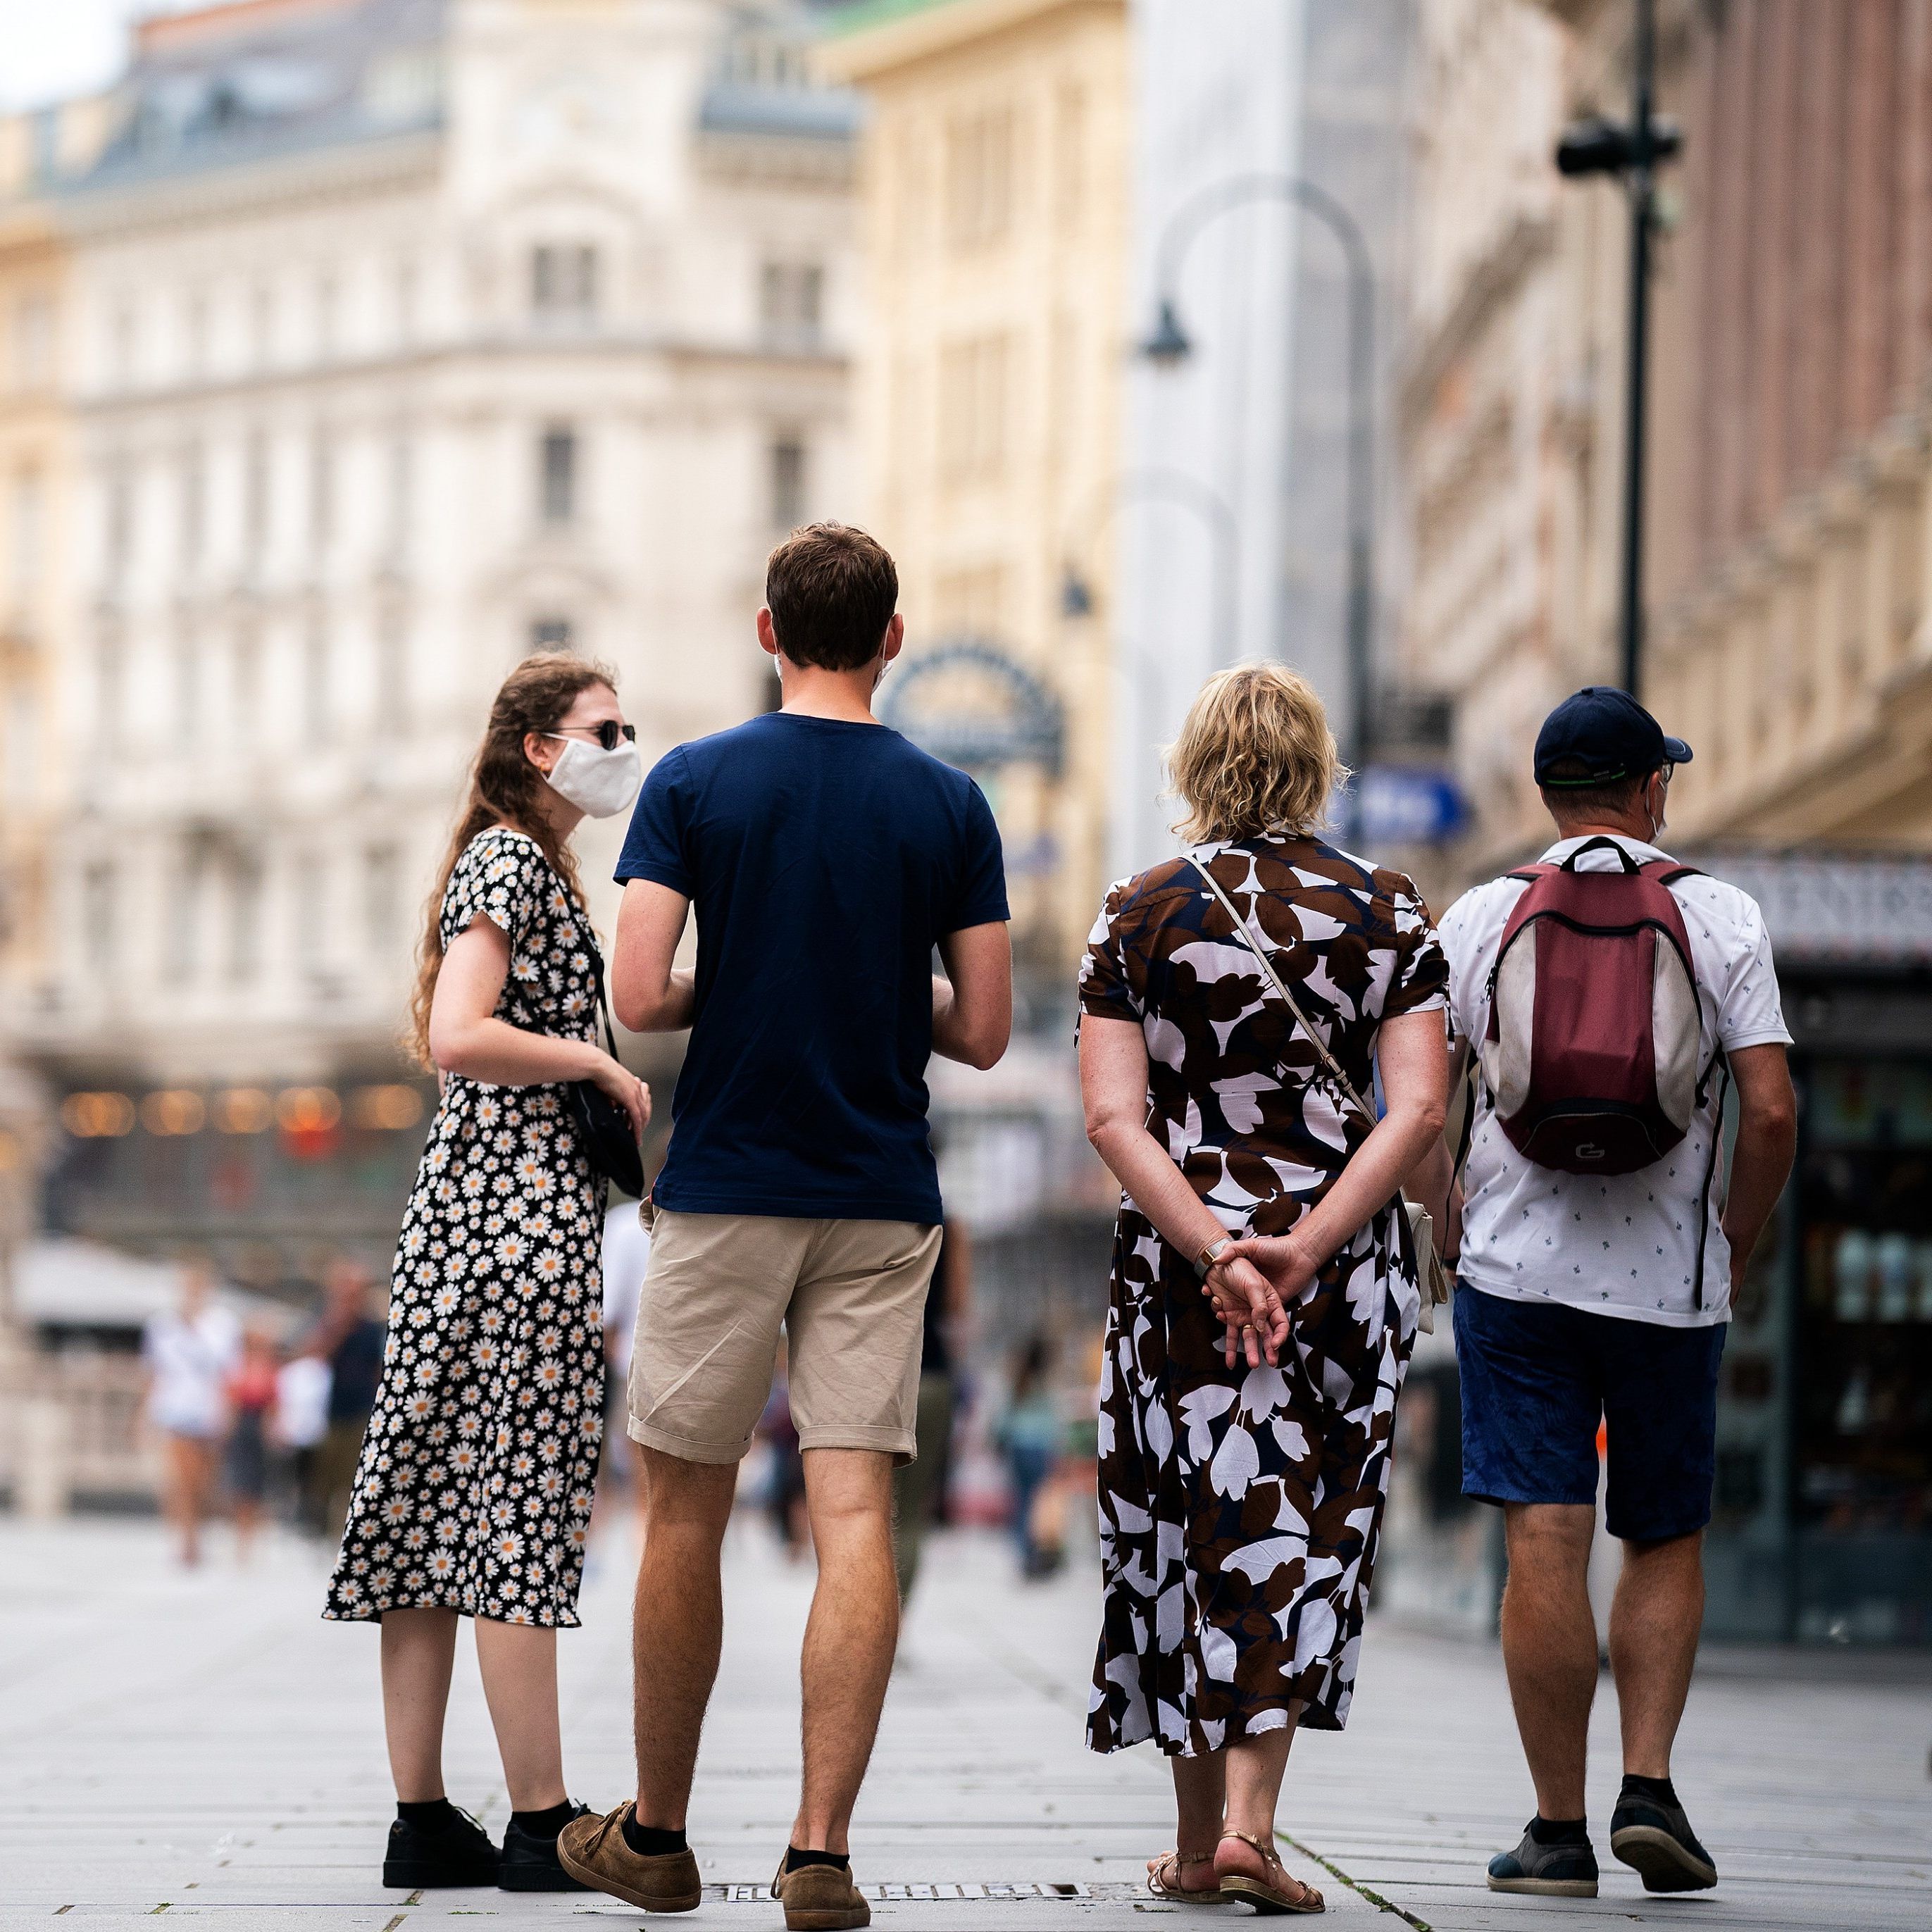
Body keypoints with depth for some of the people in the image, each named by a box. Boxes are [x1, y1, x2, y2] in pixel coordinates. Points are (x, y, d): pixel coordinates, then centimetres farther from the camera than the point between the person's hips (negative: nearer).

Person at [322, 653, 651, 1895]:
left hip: (464, 1226, 10)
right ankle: (543, 1826, -6)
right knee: (517, 1516, -8)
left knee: (439, 1513, 6)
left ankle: (422, 1819, 7)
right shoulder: (513, 862, -9)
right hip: (525, 1215, -10)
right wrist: (604, 1068, -12)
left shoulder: (524, 864, 21)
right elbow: (457, 1037, -21)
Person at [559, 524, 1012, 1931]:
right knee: (856, 1515, -2)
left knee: (688, 1511, 10)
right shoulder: (949, 805, 1)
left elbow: (639, 997, -10)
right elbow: (982, 1031, 1)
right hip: (883, 1201, 1)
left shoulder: (695, 783, -3)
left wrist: (734, 991, 11)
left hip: (725, 1192, -1)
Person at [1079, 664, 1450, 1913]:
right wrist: (1306, 1246, -15)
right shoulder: (1389, 913, 1)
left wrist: (1214, 1250, -14)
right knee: (1297, 1531, 6)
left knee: (1190, 1530, 10)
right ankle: (1249, 1824, -8)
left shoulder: (1140, 914, 1)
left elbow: (1114, 1117, -9)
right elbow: (1420, 1111, -10)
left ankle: (1200, 1840, 16)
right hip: (1347, 1268, 0)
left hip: (1175, 1255, 0)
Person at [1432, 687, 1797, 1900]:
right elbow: (1773, 1113, -6)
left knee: (1547, 1546, -2)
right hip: (1671, 1282, 0)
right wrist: (1738, 1243, 8)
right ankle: (1650, 1786, 1)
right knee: (1667, 1542, 14)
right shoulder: (1720, 918, 0)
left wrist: (1449, 1236, 13)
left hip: (1518, 1269, 0)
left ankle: (1560, 1830, -2)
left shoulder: (1483, 917, 3)